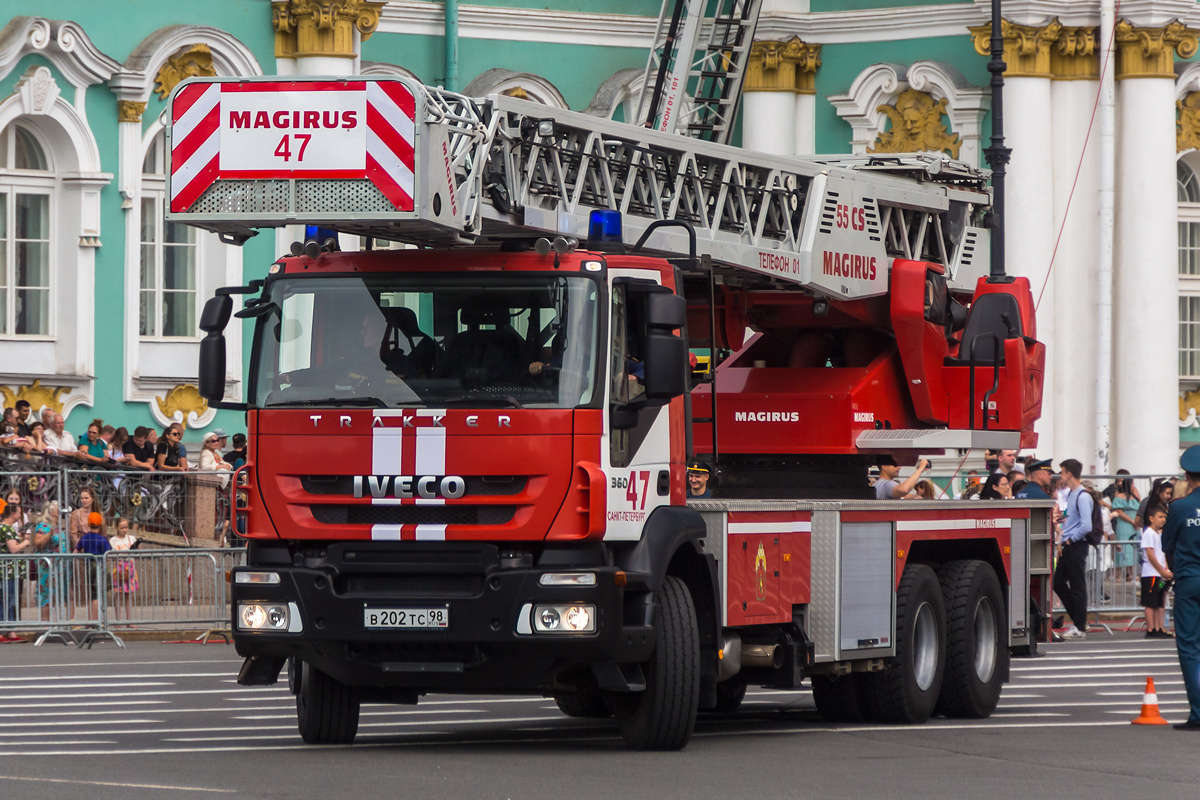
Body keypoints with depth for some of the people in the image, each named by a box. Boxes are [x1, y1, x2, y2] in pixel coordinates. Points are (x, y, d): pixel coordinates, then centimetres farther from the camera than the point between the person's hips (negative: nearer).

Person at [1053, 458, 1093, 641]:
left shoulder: (1083, 497, -16)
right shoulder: (1069, 494, 13)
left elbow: (1086, 526, -23)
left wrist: (1070, 539, -13)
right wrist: (1062, 541, 12)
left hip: (1076, 545, -10)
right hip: (1067, 546, 10)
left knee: (1077, 586, -3)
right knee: (1059, 583, 12)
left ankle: (1080, 628, 3)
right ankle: (1078, 622, 20)